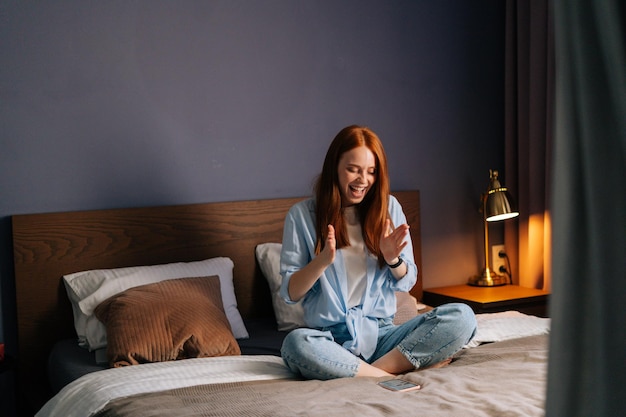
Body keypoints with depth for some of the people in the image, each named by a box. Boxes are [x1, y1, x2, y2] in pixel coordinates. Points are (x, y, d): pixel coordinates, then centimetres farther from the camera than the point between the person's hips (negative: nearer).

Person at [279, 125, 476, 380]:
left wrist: (393, 259, -10)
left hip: (382, 334, 3)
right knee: (295, 343, -38)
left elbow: (407, 283, 12)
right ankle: (395, 375, -24)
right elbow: (290, 293, 0)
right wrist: (322, 261, -18)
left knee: (462, 317, -20)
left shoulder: (388, 208, 10)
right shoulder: (302, 215, 2)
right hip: (332, 339, -2)